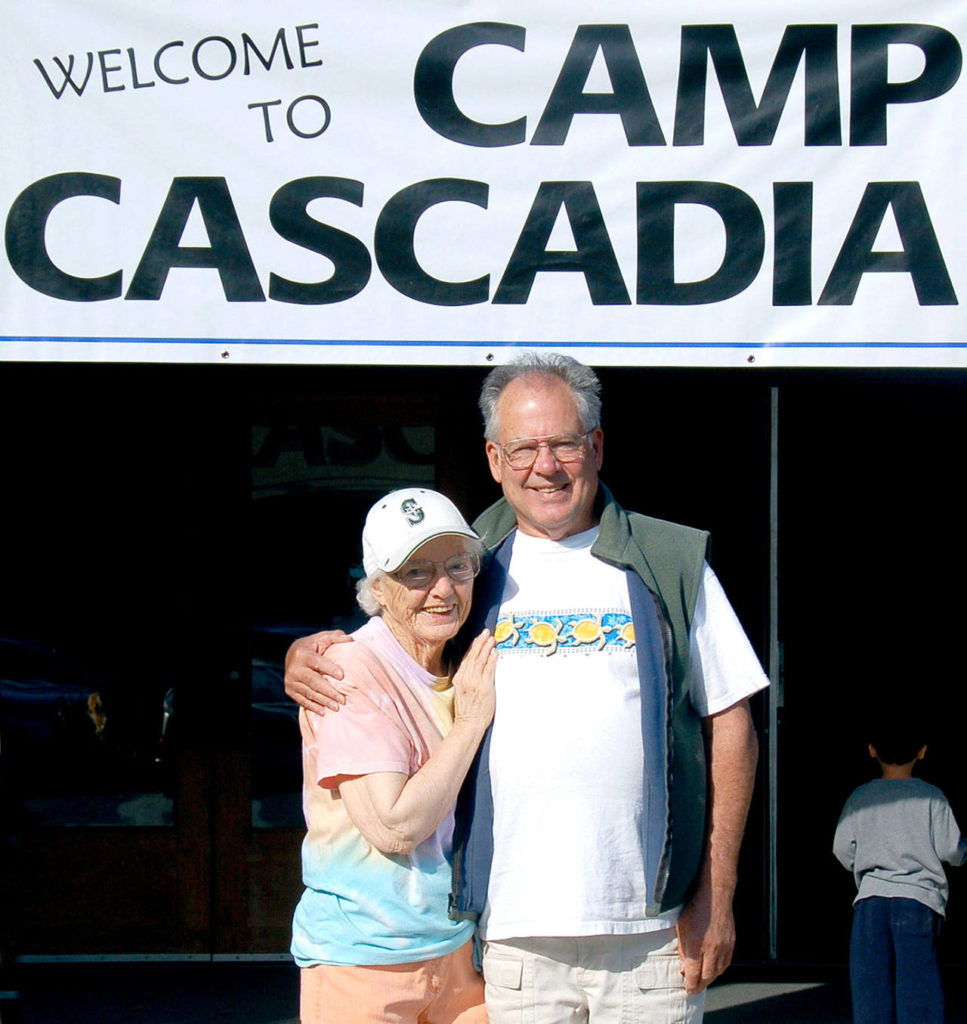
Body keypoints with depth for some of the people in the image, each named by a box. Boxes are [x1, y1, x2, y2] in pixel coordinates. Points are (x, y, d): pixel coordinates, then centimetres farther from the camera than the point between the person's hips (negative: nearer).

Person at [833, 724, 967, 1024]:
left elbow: (842, 849, 6)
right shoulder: (931, 796, 1)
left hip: (871, 898, 2)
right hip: (918, 898, -2)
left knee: (869, 984, 4)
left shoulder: (860, 797, 6)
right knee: (918, 978, -3)